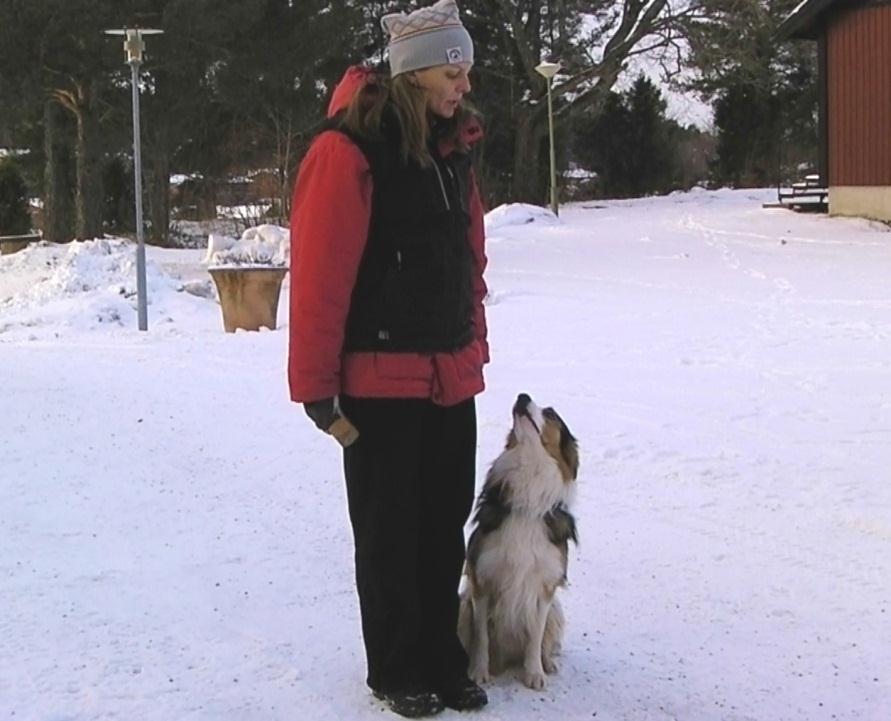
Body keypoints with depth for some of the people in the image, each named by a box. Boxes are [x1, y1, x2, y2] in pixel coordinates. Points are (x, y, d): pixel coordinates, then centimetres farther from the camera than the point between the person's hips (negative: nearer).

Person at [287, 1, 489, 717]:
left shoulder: (452, 149, 10)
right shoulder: (350, 151, -14)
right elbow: (319, 277, -16)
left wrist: (474, 351, 16)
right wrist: (316, 387, -16)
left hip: (451, 380, 7)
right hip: (382, 382, -7)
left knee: (445, 528, 13)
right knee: (390, 536, 5)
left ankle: (443, 661, 25)